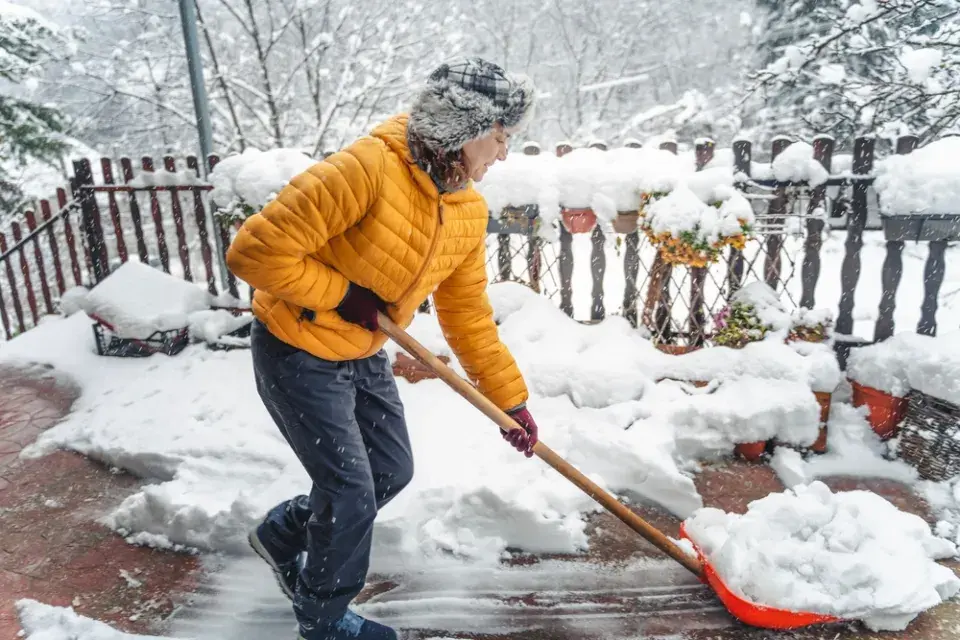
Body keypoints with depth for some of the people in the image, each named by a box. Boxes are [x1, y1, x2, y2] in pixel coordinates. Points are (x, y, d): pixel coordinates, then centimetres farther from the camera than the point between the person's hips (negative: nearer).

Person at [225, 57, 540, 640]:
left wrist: (510, 399, 7)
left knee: (392, 472, 15)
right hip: (297, 354, -8)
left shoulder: (470, 211, -4)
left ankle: (282, 534, 40)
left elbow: (469, 315, 5)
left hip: (364, 356, 8)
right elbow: (257, 250, -29)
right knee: (353, 491, 0)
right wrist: (342, 294, -21)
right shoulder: (368, 169, -29)